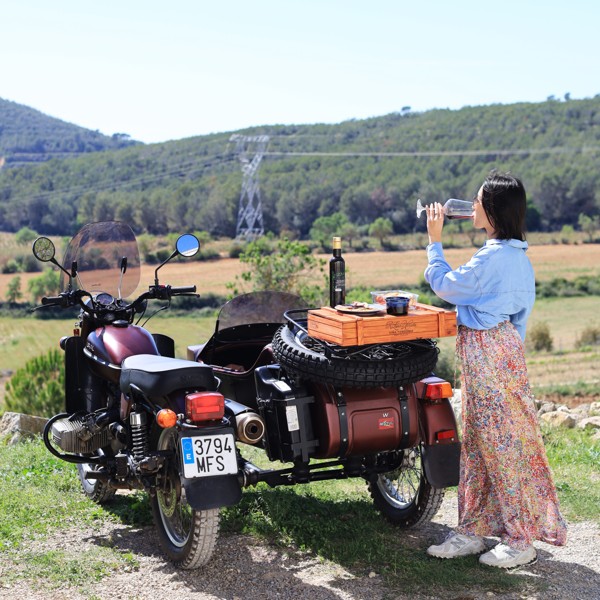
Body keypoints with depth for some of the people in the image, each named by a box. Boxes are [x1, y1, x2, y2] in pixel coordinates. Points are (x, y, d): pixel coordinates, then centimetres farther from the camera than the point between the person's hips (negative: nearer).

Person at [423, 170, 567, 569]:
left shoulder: (493, 258, -21)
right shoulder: (518, 257, 10)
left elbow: (444, 285, -8)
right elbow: (520, 314, 16)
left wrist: (434, 240, 2)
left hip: (487, 353, -10)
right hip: (503, 344, 10)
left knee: (501, 444, -2)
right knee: (478, 443, 14)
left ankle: (520, 541, 9)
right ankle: (473, 531, 23)